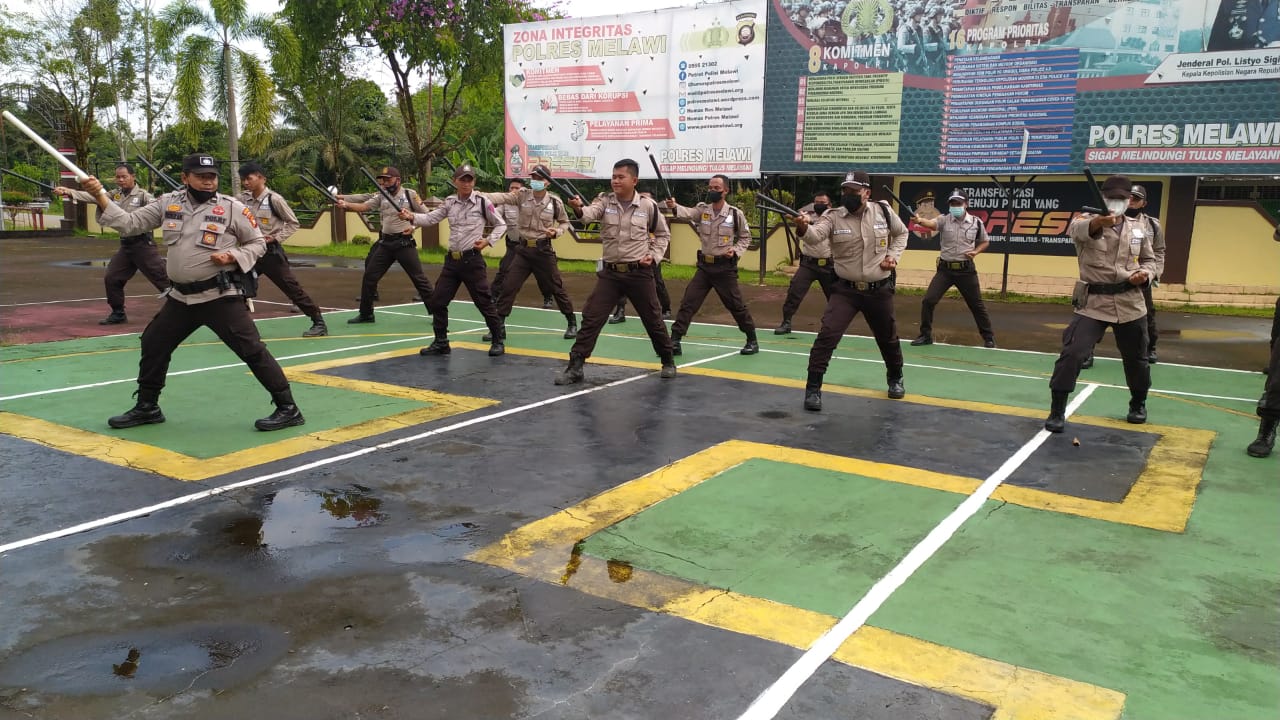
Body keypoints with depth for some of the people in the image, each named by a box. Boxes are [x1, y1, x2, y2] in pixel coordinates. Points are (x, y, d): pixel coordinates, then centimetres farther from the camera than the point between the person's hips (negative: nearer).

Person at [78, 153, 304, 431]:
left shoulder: (232, 207, -6)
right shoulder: (168, 203, 6)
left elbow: (257, 243, 1)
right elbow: (129, 224, 6)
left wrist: (234, 257, -16)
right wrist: (99, 195, -4)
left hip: (221, 295, -6)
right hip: (181, 297, 6)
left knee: (251, 350, -12)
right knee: (153, 345, 15)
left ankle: (288, 408, -7)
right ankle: (147, 407, 33)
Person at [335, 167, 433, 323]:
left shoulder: (410, 194, -4)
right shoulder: (381, 196, 7)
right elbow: (363, 206, -5)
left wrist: (414, 226, -15)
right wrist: (346, 204, -21)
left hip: (404, 243, -5)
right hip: (385, 243, 5)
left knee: (419, 278, -4)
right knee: (369, 276, 5)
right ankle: (366, 314, 18)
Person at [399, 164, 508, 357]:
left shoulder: (482, 201, -6)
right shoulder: (450, 202, 7)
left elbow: (501, 225, 1)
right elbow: (430, 218, 2)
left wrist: (488, 241, -11)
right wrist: (412, 217, -15)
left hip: (472, 259, -5)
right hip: (452, 260, 5)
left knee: (484, 302, -2)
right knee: (437, 301, 5)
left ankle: (498, 341, 14)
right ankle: (441, 342, 19)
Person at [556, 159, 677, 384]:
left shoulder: (648, 206, -3)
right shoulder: (605, 201, -2)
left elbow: (663, 234, 12)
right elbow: (591, 213, -25)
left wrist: (654, 255, -3)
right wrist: (578, 209, -47)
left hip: (639, 273, -1)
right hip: (610, 272, 1)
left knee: (653, 320, 10)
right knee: (591, 319, -4)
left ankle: (668, 361, 31)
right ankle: (575, 367, 2)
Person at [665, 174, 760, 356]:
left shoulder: (735, 214, -5)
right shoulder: (702, 209, 0)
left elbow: (746, 237, 7)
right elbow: (687, 213, -22)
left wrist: (736, 251, -11)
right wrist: (674, 207, -43)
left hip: (725, 267, -3)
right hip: (704, 266, 3)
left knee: (736, 305, 6)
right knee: (687, 303, -2)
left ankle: (752, 341, 22)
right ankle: (674, 341, 3)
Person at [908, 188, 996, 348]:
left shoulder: (976, 222, -1)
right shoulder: (944, 220, -4)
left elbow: (985, 241, 14)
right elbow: (931, 224, -27)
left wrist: (976, 251, -7)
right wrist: (919, 220, -49)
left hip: (966, 269, 0)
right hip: (945, 269, 0)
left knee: (976, 304, 8)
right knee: (928, 300, -8)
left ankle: (988, 336, 26)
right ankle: (926, 335, 7)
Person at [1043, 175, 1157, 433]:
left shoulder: (1139, 227, 8)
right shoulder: (1087, 221, -6)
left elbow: (1149, 259, 20)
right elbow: (1078, 229, -32)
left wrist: (1146, 273, -5)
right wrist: (1098, 221, -56)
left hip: (1130, 303, 4)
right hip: (1093, 302, -4)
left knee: (1135, 358, 16)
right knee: (1072, 354, -16)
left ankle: (1138, 404, 42)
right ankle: (1057, 411, -5)